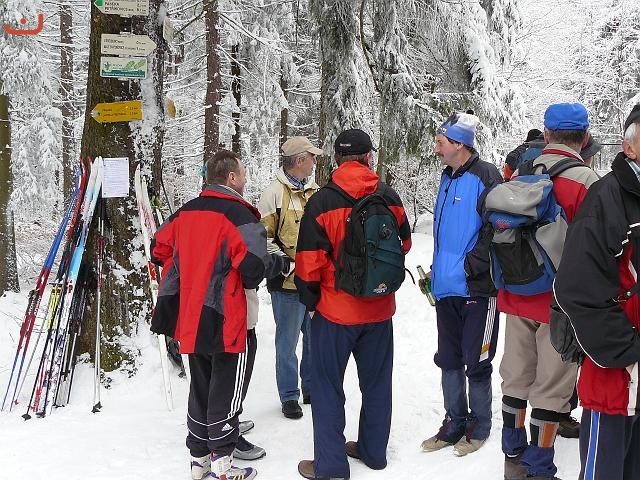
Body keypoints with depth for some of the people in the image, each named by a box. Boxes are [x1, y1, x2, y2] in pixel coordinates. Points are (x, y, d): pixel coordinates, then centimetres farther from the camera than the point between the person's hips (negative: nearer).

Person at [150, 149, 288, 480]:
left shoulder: (185, 212, 7)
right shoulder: (240, 215, -15)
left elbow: (159, 251, 14)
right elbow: (255, 267, -22)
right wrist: (283, 262, -3)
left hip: (190, 318, 7)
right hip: (228, 320, -7)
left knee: (200, 387, 18)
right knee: (227, 391, 5)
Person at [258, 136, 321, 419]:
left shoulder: (315, 191, 12)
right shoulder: (275, 193, -9)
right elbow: (262, 237, -11)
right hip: (288, 283, -6)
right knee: (288, 343, 5)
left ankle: (312, 390, 31)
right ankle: (289, 397, 18)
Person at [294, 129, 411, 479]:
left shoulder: (321, 202, -14)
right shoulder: (390, 198, -1)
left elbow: (309, 262, -14)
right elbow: (404, 244, 13)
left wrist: (309, 301, 0)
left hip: (334, 310, -4)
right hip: (379, 308, 5)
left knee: (327, 387, 7)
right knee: (376, 383, 18)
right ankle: (373, 451, 31)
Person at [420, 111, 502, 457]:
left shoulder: (485, 177, -12)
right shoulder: (448, 178, 14)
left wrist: (471, 266, -17)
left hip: (476, 289, -8)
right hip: (447, 287, 8)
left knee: (476, 363, 5)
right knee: (449, 360, 15)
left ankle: (478, 427, 23)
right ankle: (454, 423, 29)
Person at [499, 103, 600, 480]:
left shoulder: (518, 176, 2)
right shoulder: (586, 181, -13)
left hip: (517, 297, 5)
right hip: (561, 302, -5)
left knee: (516, 378, 16)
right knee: (551, 388, 5)